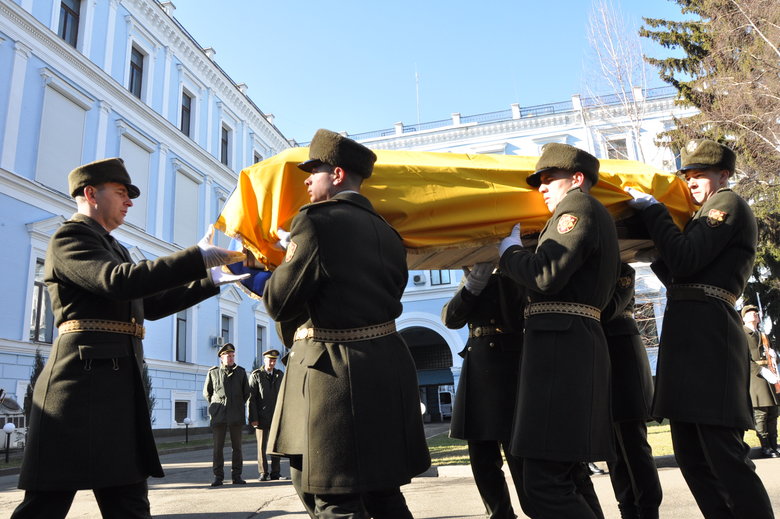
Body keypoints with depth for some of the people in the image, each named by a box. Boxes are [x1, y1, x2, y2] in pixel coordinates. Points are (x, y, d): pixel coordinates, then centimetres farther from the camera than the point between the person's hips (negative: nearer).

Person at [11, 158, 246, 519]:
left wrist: (211, 279, 19)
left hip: (120, 384, 9)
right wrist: (198, 258, -21)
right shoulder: (69, 238, -4)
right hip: (85, 378, -9)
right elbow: (120, 282, -22)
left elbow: (153, 305, 24)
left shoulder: (113, 248, 25)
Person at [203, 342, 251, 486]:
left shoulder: (241, 372, 8)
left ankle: (236, 476, 10)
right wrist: (216, 405, 10)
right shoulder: (213, 372, 4)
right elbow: (206, 392, 14)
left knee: (237, 447, 3)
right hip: (219, 415, -1)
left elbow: (246, 392, 17)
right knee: (218, 446, -2)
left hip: (236, 415, 1)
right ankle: (218, 477, 7)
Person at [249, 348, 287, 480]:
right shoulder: (256, 375, -2)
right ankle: (263, 474, 11)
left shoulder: (280, 374, 10)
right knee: (262, 446, 2)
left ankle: (275, 473, 13)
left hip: (277, 416, 3)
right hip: (261, 417, -3)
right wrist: (253, 418, -12)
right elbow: (251, 398, -6)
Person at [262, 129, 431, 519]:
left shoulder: (316, 220, -10)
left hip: (335, 372, -8)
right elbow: (389, 298, 14)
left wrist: (268, 278, 11)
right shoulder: (385, 231, 14)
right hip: (386, 365, 8)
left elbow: (280, 303, -10)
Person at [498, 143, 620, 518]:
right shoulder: (600, 219, 28)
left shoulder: (578, 207, -4)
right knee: (565, 477, 15)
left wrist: (510, 251, 1)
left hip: (561, 345, -11)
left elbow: (546, 276, -17)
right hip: (579, 343, 11)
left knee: (545, 484, -11)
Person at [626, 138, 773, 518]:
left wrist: (652, 210, -6)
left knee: (724, 454, -10)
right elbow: (679, 274, 23)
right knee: (692, 456, 10)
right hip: (689, 334, 10)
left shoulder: (728, 203, 0)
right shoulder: (708, 216, 28)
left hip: (706, 331, -10)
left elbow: (685, 261, -14)